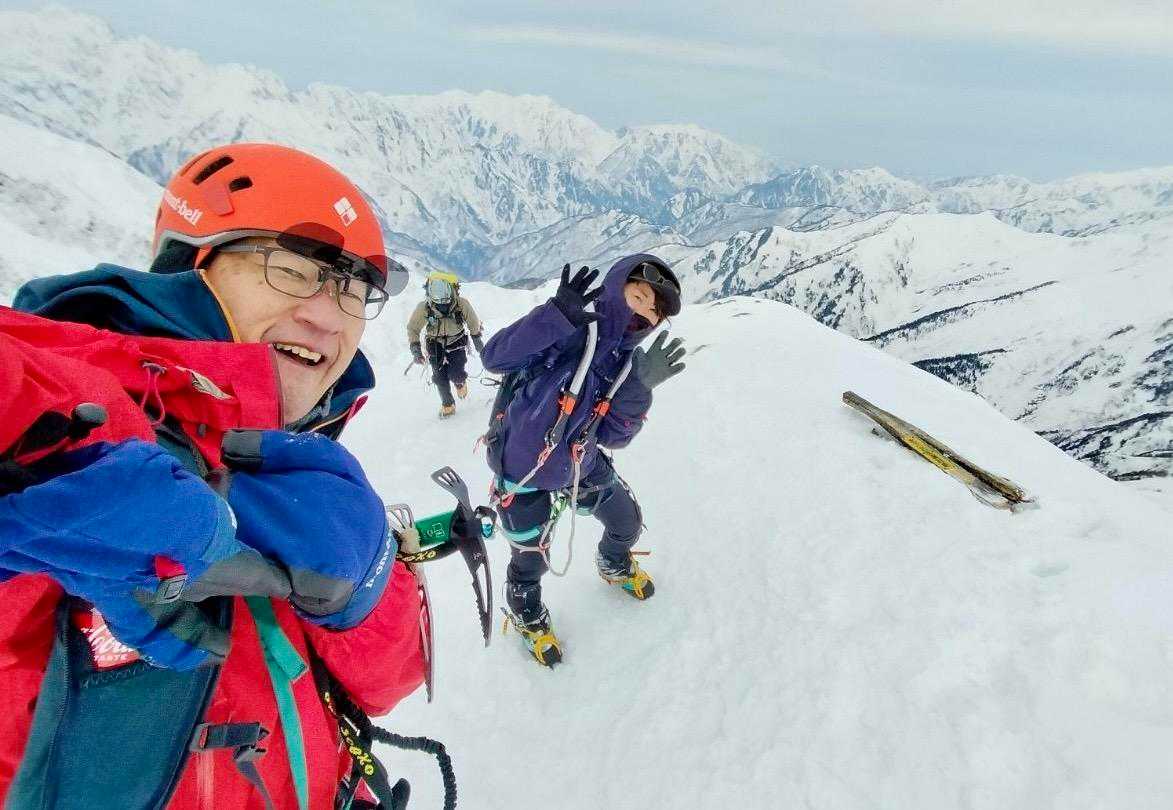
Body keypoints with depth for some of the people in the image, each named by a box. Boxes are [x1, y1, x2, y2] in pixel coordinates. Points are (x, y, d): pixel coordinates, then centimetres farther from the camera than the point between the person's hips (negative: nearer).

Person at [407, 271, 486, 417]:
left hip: (456, 341, -1)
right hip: (435, 343, 1)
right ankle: (447, 405, 19)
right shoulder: (423, 308, -28)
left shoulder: (462, 304, -28)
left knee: (455, 374, -14)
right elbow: (412, 329, -9)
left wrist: (477, 340, 4)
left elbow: (473, 323, -7)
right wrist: (416, 349, -15)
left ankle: (460, 381, 24)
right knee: (440, 377, -4)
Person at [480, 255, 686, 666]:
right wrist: (558, 315, -43)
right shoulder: (573, 328, -22)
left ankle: (615, 565, 55)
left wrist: (641, 386, -23)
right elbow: (494, 357, -32)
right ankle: (526, 613, 45)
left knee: (628, 522, 19)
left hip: (580, 463, 6)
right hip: (522, 467, -6)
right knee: (531, 558, 10)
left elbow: (612, 436, -8)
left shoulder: (628, 360, -4)